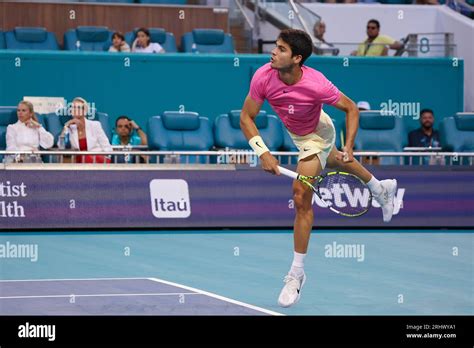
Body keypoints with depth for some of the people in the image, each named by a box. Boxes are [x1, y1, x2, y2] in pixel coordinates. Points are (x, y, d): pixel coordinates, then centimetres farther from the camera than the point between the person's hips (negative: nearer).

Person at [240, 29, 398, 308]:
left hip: (316, 135, -6)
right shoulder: (263, 77, -31)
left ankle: (297, 274, -6)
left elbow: (351, 109, -23)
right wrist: (263, 153, -33)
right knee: (332, 161, 33)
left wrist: (349, 147, -33)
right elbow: (246, 118, -22)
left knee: (301, 197, -16)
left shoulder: (316, 84, -40)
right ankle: (381, 189, 65)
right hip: (295, 133, 6)